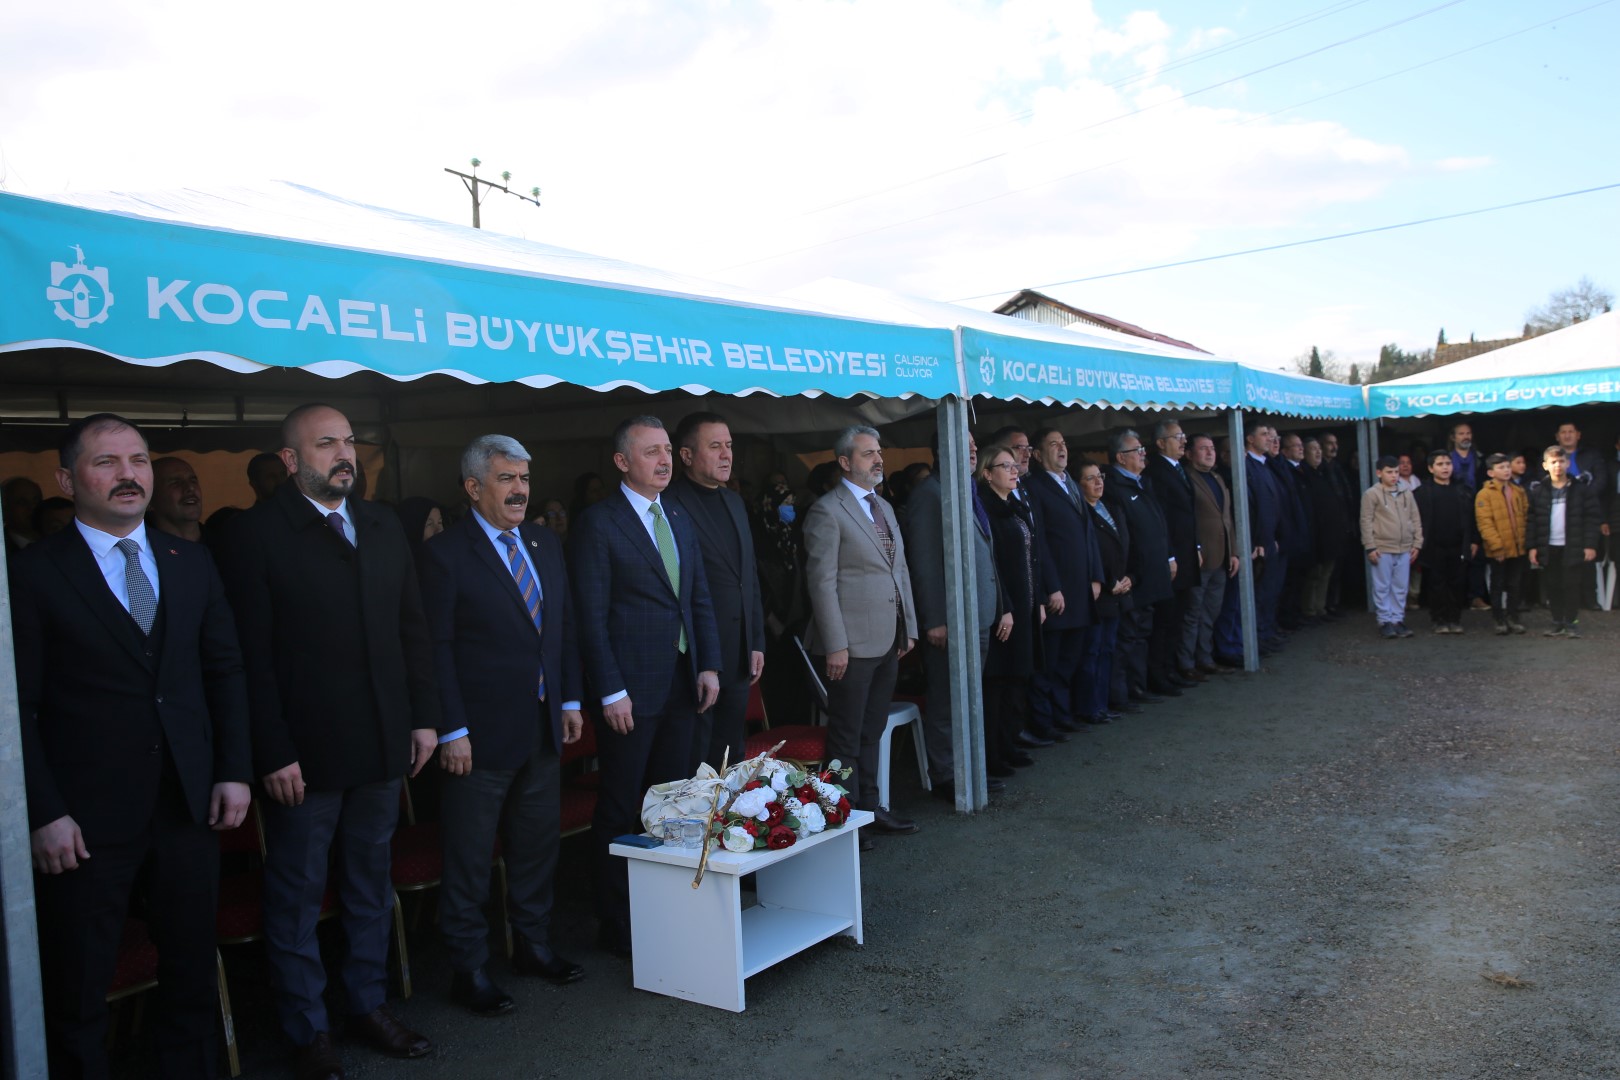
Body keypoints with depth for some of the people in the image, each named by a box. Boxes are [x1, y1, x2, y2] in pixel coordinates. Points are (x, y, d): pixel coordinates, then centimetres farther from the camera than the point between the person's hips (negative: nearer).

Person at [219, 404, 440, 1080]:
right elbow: (251, 654, -12)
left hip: (382, 745, 6)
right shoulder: (256, 533, -8)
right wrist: (274, 752, -15)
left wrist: (424, 716, 6)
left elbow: (412, 629, 12)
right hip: (304, 753, -5)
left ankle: (369, 1004, 33)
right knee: (297, 896, 8)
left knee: (370, 883, 17)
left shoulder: (382, 527, 10)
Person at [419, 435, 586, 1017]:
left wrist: (571, 700, 9)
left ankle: (533, 946, 34)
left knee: (537, 845, 18)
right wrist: (452, 730, -16)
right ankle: (468, 969, 20)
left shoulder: (546, 545, 9)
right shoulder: (445, 553, -11)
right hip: (481, 734, -6)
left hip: (543, 728, 7)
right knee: (468, 860, 6)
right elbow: (437, 648, -13)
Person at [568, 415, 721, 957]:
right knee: (621, 811, 4)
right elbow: (591, 617, -11)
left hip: (682, 686, 7)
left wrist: (709, 665, 6)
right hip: (631, 691, -6)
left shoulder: (680, 520, 14)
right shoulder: (596, 523, -8)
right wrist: (610, 693, -15)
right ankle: (616, 927, 17)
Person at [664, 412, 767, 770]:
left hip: (739, 659, 7)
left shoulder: (734, 501, 14)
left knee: (732, 760, 16)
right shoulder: (669, 505, -13)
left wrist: (757, 644, 14)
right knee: (693, 769, 4)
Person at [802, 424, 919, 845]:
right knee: (847, 738, 2)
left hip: (888, 641, 8)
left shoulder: (883, 507, 15)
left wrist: (908, 628, 13)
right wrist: (835, 645, -18)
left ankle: (870, 807, 27)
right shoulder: (827, 511, -10)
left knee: (872, 731, 17)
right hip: (853, 644, -8)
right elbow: (822, 582, -14)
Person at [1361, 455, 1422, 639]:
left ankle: (1398, 620, 16)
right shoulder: (1371, 494, -5)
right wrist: (1370, 547, -10)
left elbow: (1415, 520, 13)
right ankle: (1385, 621, 8)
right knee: (1383, 587, 1)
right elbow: (1366, 522, -6)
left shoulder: (1406, 493, 10)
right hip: (1382, 549, -4)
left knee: (1401, 588, 8)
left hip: (1404, 549, 4)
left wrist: (1417, 543, 7)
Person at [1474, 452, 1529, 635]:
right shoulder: (1484, 494, -9)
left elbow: (1526, 517, 12)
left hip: (1518, 548, 5)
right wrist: (1497, 545, -18)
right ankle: (1499, 620, 15)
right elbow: (1484, 523, -14)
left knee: (1515, 585, 13)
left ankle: (1513, 618, 23)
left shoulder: (1519, 492, 8)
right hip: (1497, 551, -5)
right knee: (1497, 585, 6)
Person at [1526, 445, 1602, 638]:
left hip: (1572, 546, -2)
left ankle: (1572, 622, 12)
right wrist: (1532, 546, -2)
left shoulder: (1581, 488, -2)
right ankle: (1557, 622, 16)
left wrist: (1590, 544, -8)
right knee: (1552, 586, 7)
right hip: (1548, 547, 2)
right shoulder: (1538, 490, 3)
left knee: (1572, 584, 2)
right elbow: (1531, 520, 3)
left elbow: (1593, 517, -3)